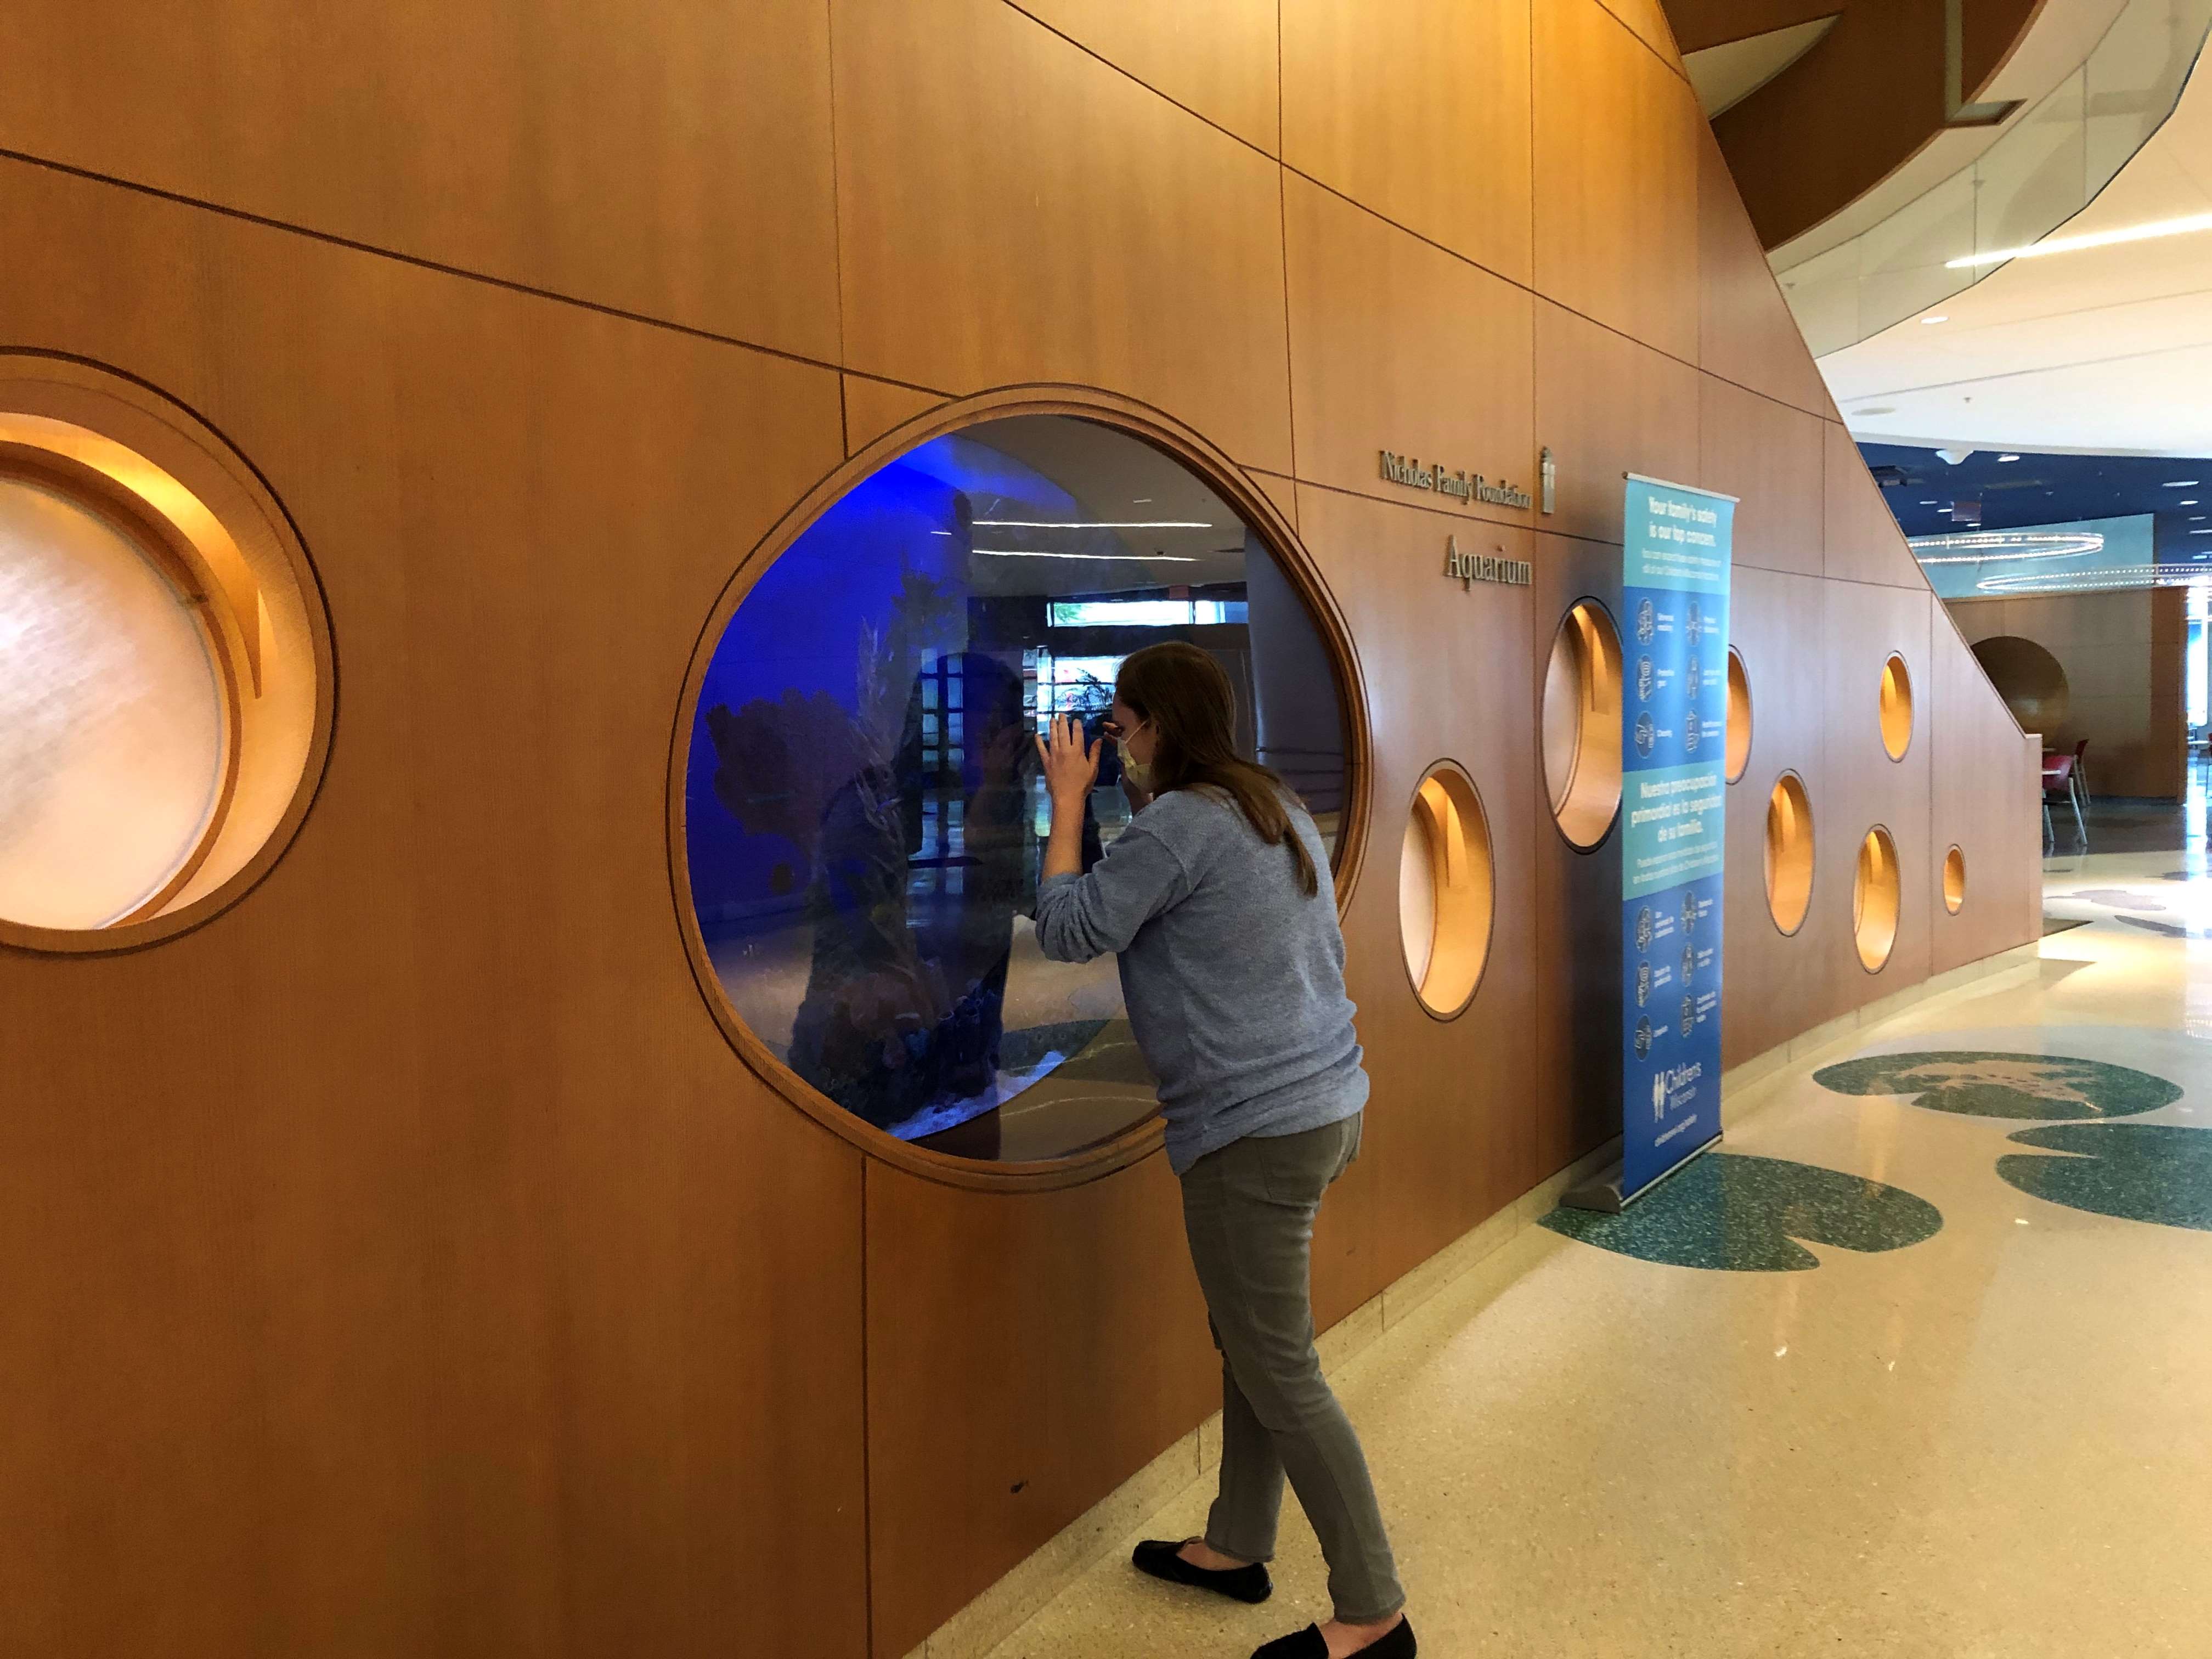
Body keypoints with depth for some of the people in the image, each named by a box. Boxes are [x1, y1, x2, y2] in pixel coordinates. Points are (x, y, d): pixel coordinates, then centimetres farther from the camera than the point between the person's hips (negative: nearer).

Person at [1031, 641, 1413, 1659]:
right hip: (1329, 1103, 10)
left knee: (1282, 1378, 1)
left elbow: (1067, 931, -13)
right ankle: (1237, 1548, 35)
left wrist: (1068, 800, -3)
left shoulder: (1179, 824, -17)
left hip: (1256, 1129, -10)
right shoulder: (1277, 806, 12)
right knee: (1250, 1341, 21)